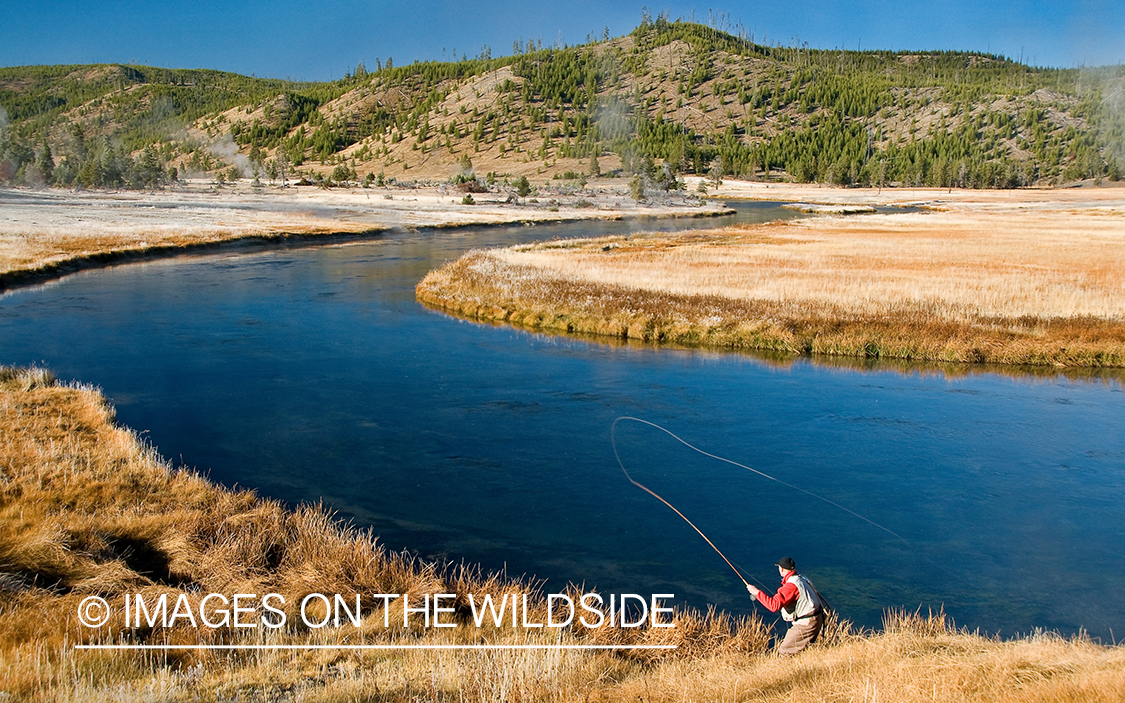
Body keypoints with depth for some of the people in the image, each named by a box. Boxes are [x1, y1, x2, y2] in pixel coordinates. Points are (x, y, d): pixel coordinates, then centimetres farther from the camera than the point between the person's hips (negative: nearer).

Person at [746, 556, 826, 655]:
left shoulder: (791, 586, -23)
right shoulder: (801, 578, 7)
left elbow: (774, 605, -30)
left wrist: (757, 592, -23)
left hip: (806, 624, -10)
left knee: (784, 651, -4)